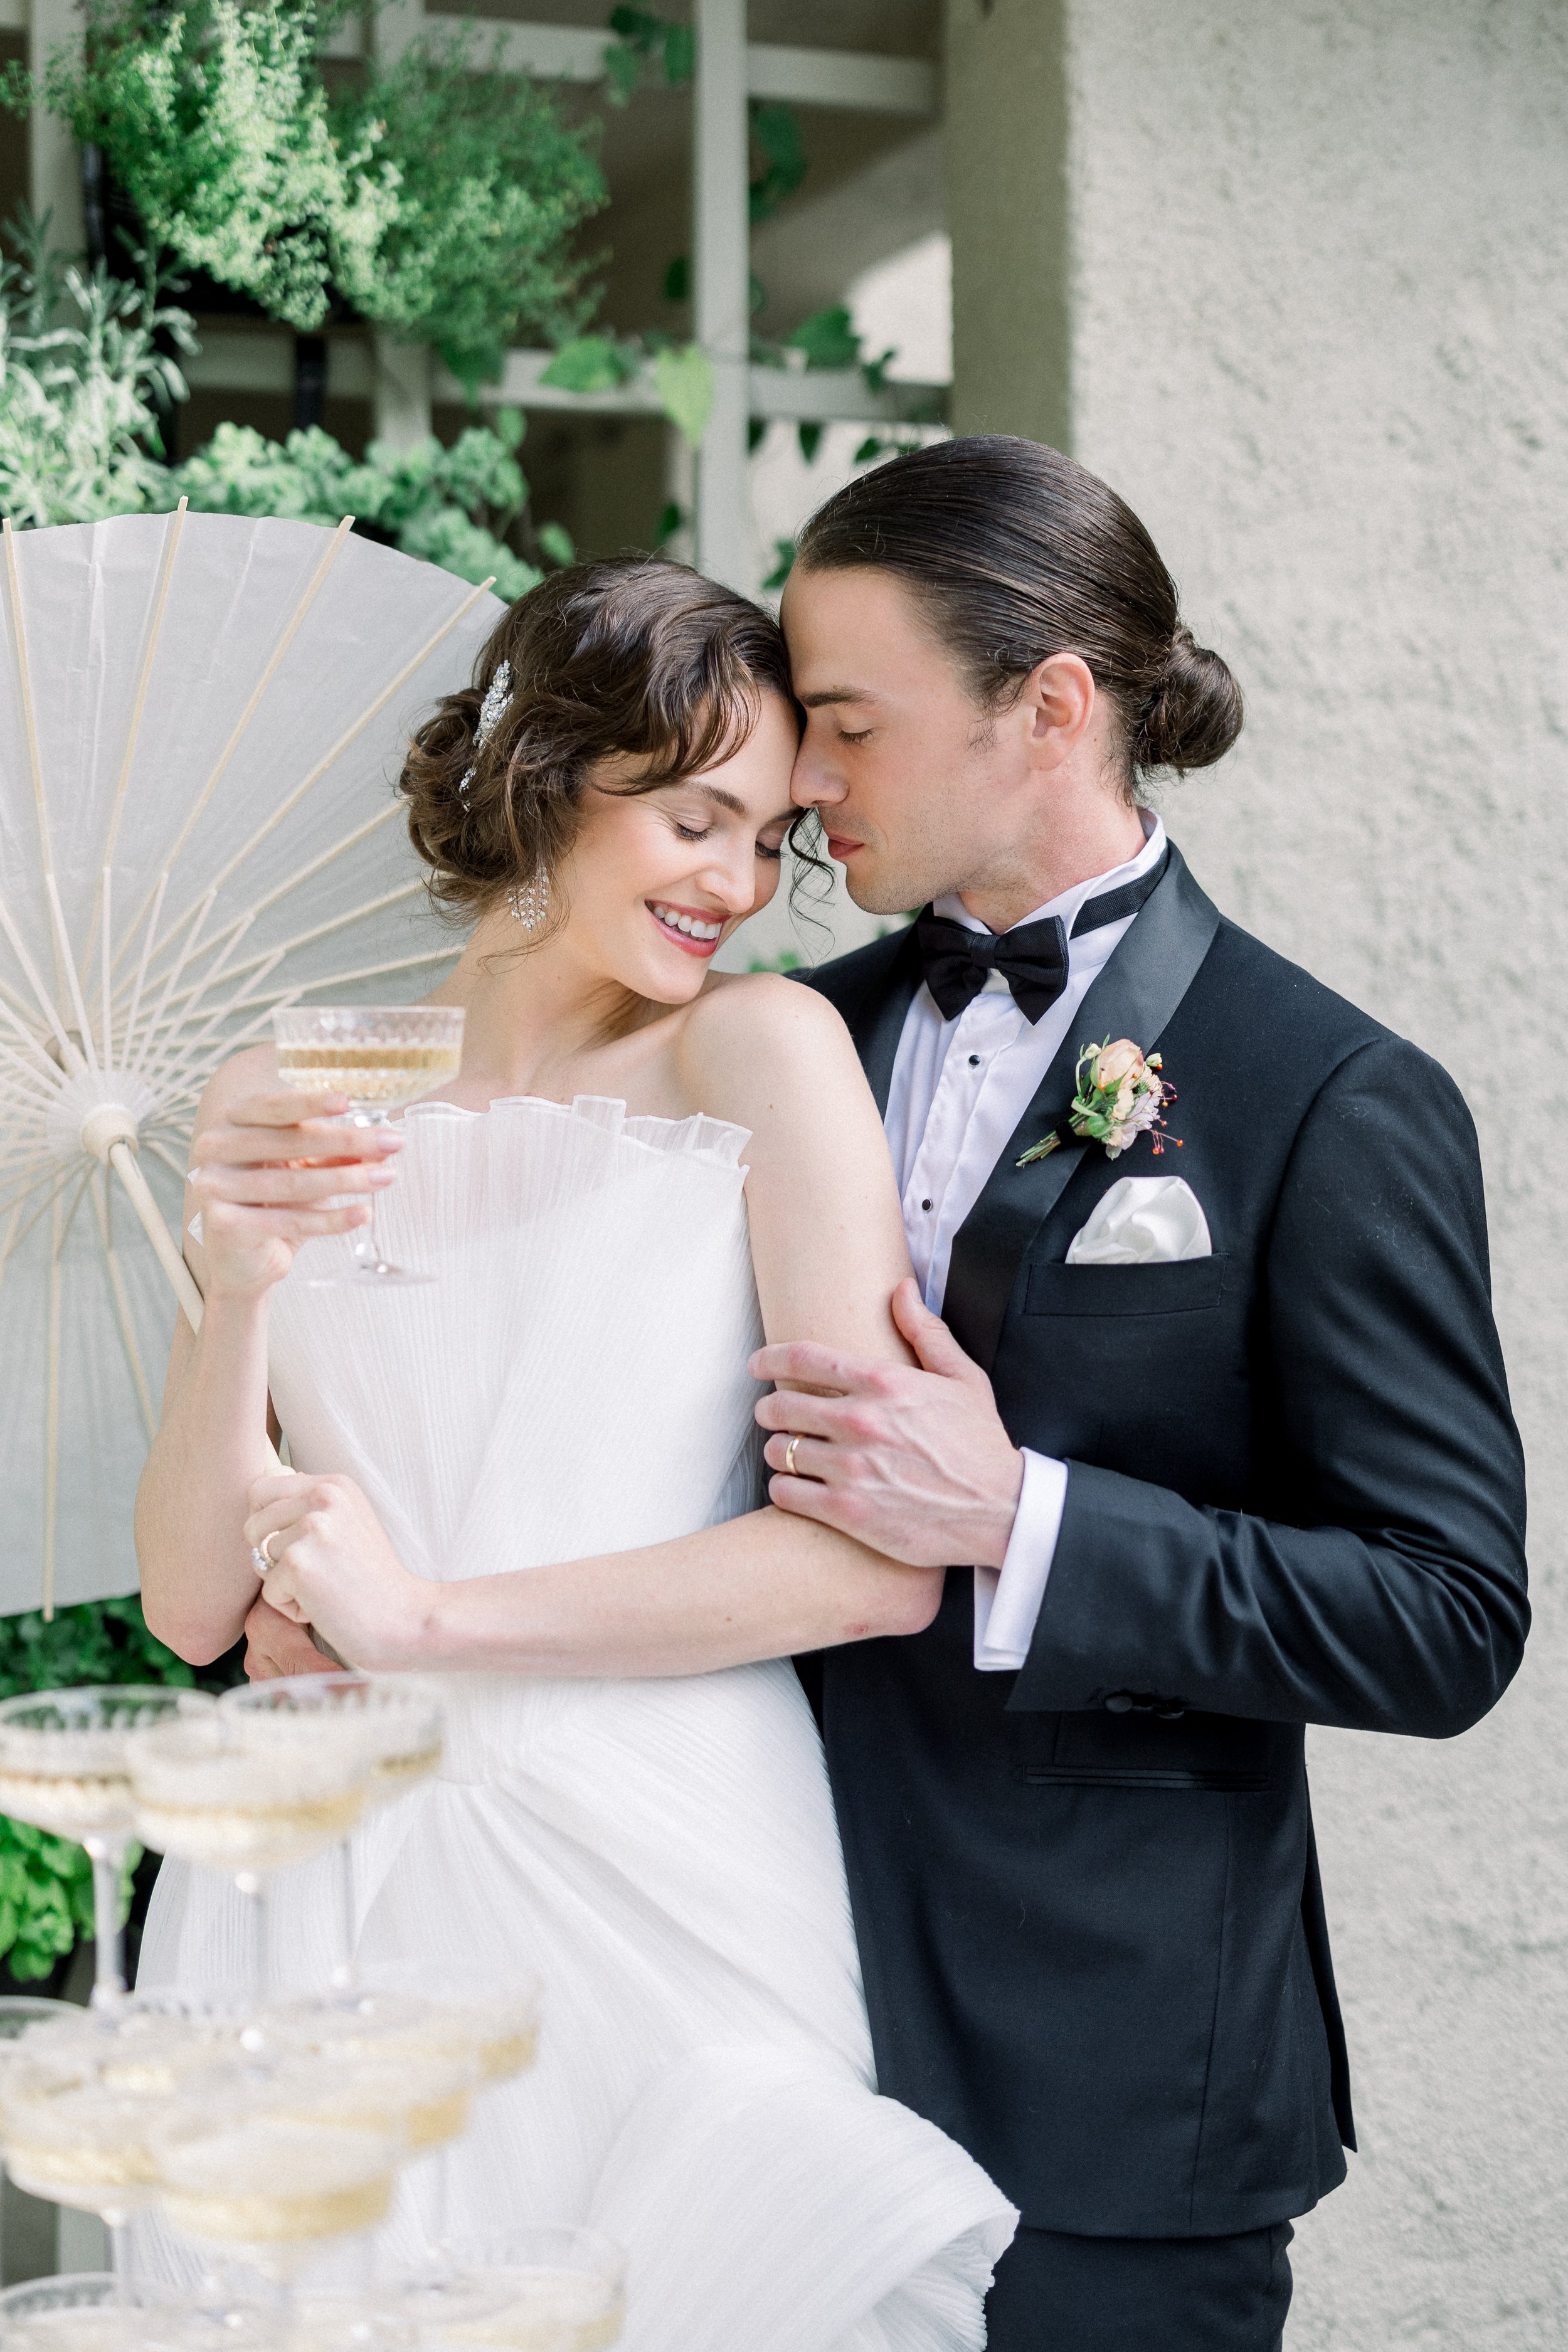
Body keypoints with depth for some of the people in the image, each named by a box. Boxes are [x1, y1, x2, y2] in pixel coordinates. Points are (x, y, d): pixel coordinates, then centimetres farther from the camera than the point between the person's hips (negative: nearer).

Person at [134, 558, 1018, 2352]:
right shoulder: (290, 1115, 6)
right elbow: (196, 1606, 3)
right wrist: (237, 1292, -13)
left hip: (647, 1897, -2)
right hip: (322, 1912, 2)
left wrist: (432, 1622, -10)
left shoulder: (761, 1052, -2)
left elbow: (876, 1566, -10)